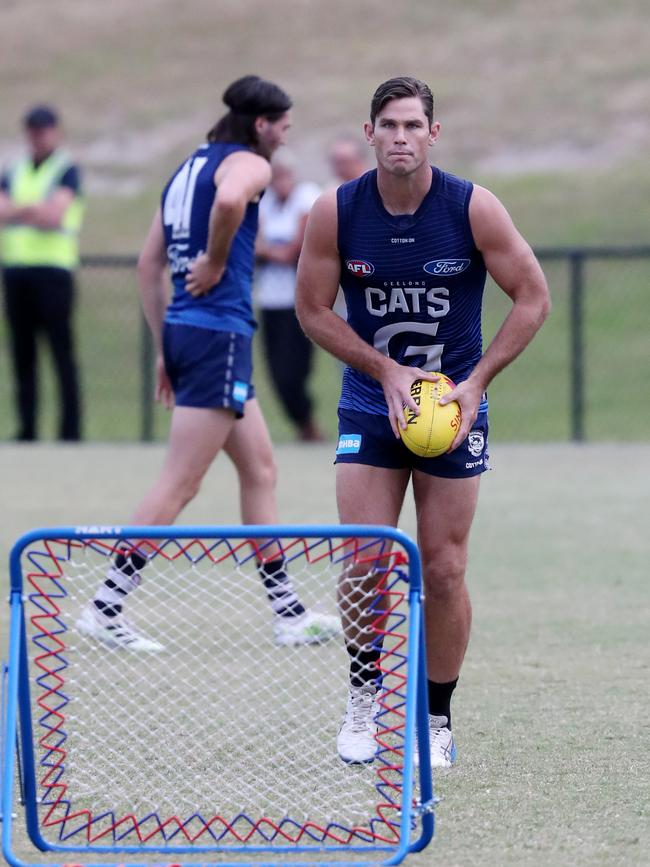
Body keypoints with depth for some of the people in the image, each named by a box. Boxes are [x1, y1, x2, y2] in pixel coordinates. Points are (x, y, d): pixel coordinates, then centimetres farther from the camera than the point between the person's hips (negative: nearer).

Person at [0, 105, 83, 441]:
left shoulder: (67, 171, 2)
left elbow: (55, 215, -11)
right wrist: (32, 211, -12)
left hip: (53, 269, -5)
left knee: (62, 352, -7)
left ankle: (70, 429, -7)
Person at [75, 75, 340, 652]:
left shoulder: (190, 167, 19)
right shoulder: (247, 164, -7)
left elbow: (148, 264, 19)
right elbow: (228, 200, -34)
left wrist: (165, 347, 20)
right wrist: (216, 263, -17)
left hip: (182, 329, 10)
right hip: (219, 334, -10)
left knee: (260, 471, 15)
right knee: (179, 485, -7)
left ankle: (288, 612, 18)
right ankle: (106, 608, -7)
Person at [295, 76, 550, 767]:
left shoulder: (473, 209, -11)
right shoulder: (335, 212, -9)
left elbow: (532, 297, -4)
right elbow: (312, 309, 0)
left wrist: (476, 381, -12)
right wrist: (387, 370, -11)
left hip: (454, 406, 0)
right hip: (369, 406, 1)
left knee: (444, 569, -1)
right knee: (364, 563, -9)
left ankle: (437, 718, 12)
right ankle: (364, 697, 13)